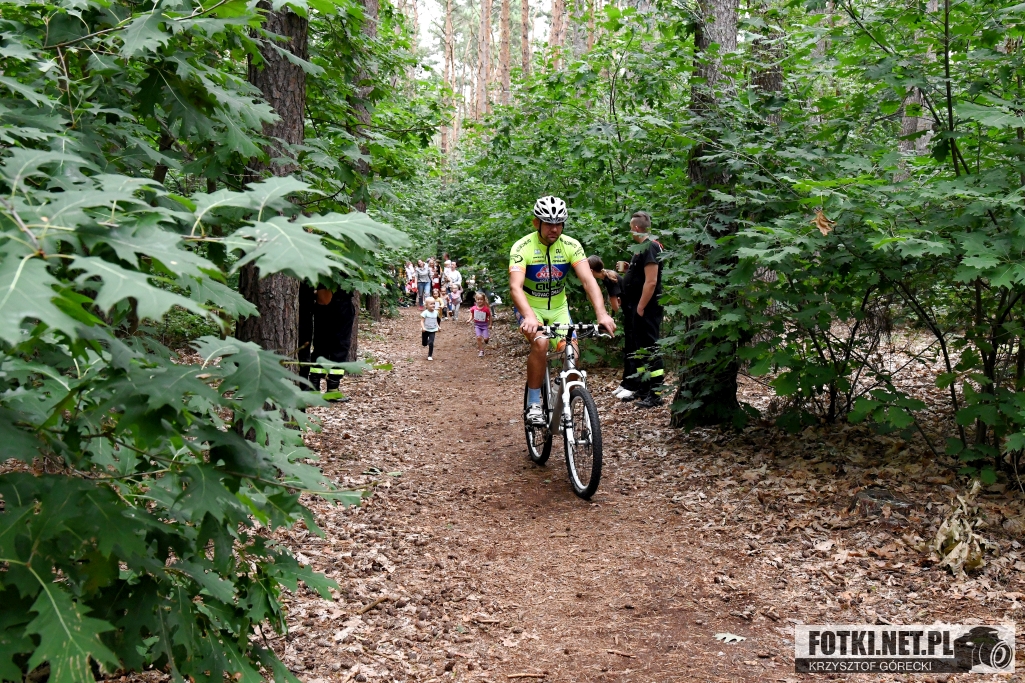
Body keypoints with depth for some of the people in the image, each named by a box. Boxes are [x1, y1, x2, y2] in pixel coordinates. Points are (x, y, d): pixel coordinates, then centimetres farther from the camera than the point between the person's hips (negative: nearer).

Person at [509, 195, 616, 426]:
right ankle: (533, 405, -16)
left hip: (558, 308, 3)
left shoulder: (571, 246, -13)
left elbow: (588, 280, -24)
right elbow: (515, 287, -33)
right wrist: (529, 317, -52)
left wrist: (601, 314, -40)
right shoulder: (523, 247, -21)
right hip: (530, 308, -3)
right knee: (540, 344, -32)